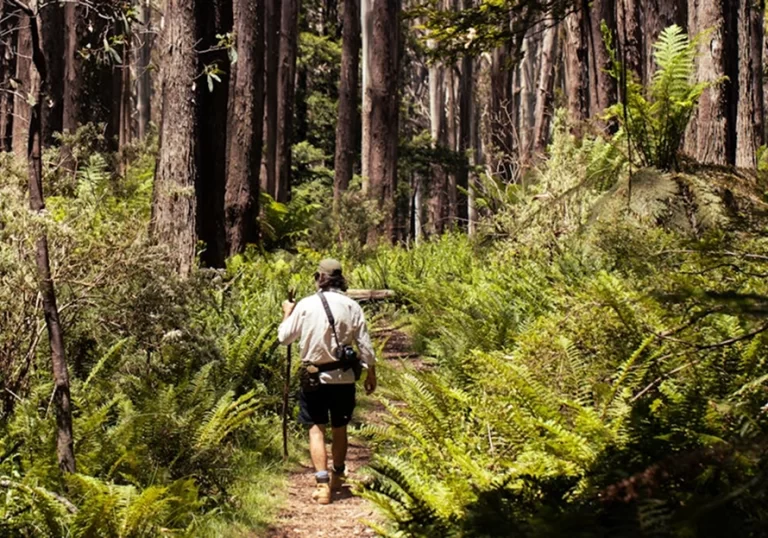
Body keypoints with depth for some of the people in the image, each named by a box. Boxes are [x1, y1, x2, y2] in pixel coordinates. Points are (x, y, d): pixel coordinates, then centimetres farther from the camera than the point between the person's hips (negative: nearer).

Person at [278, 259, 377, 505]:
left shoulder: (305, 306, -8)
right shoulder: (351, 307, -4)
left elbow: (284, 337, 3)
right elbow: (365, 346, -1)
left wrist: (287, 313, 20)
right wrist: (370, 373, 13)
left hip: (314, 377, -2)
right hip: (343, 377, 2)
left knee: (317, 429, 2)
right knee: (339, 428, 17)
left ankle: (322, 484, -11)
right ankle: (337, 477, 33)